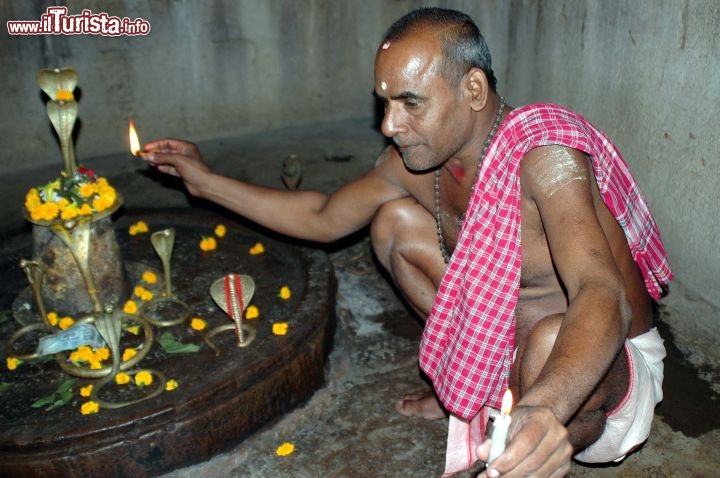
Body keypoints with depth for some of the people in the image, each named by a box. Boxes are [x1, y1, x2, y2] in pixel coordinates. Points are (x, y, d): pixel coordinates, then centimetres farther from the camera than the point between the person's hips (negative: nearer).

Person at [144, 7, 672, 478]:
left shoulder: (543, 154, -31)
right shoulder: (412, 161, -9)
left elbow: (602, 297, -44)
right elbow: (323, 219, 5)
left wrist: (546, 409, -64)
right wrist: (207, 181, 4)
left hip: (609, 355, -6)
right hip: (507, 323, 6)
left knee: (549, 343, -42)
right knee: (393, 221, -1)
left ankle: (581, 429, -2)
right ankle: (481, 381, 13)